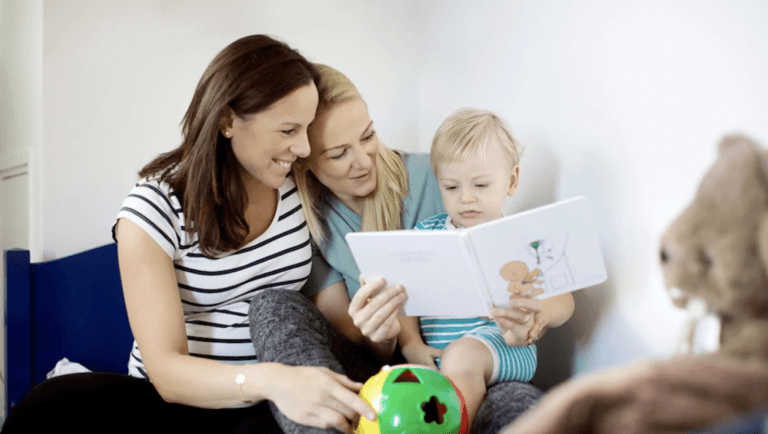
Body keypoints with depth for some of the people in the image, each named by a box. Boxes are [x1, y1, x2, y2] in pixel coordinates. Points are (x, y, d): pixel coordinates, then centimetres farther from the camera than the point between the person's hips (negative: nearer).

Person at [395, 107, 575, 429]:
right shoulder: (426, 233, 16)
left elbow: (563, 300, 2)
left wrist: (541, 312, -22)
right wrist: (411, 345, -6)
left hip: (504, 348, -2)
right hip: (435, 356, 3)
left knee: (462, 353, -34)